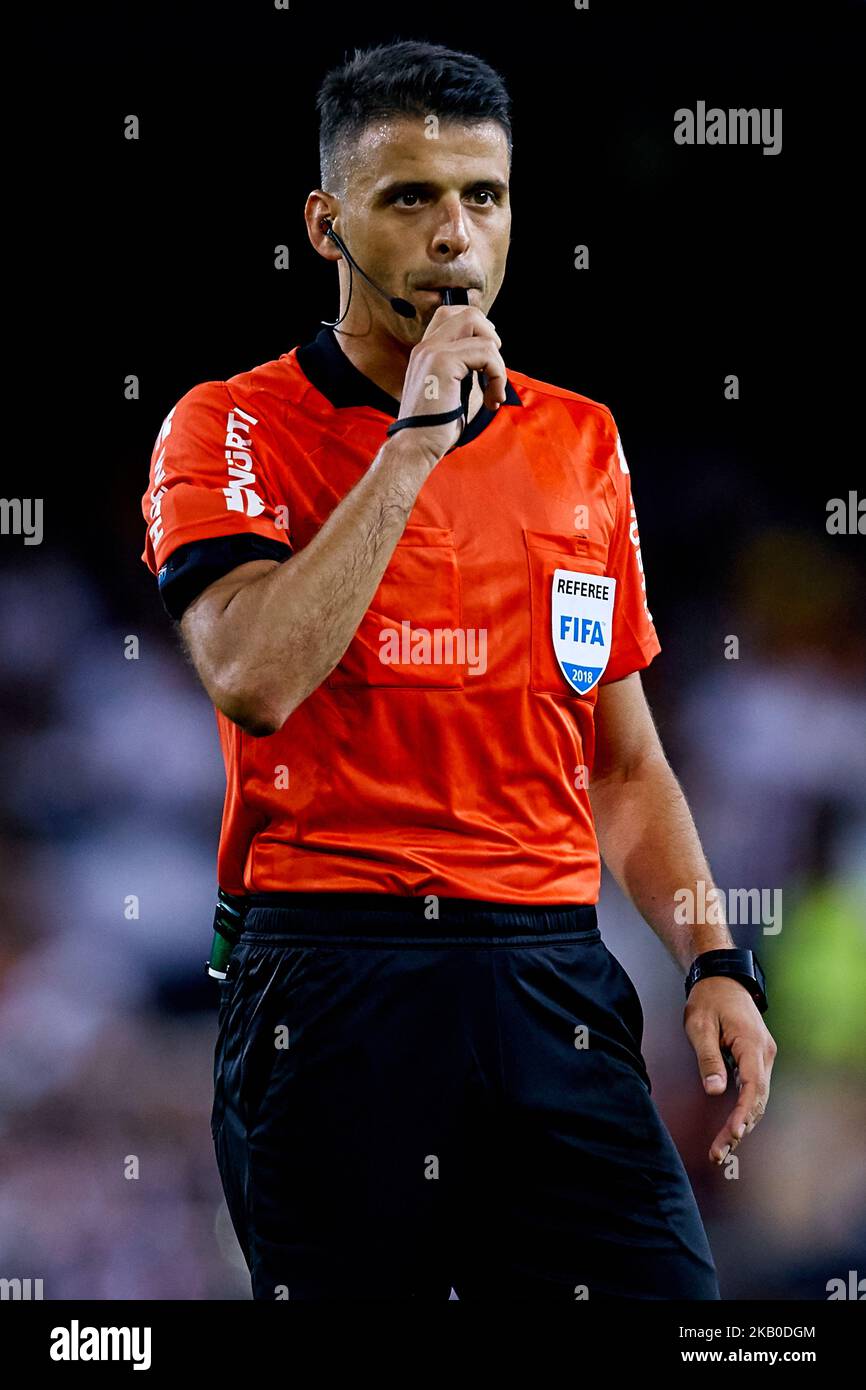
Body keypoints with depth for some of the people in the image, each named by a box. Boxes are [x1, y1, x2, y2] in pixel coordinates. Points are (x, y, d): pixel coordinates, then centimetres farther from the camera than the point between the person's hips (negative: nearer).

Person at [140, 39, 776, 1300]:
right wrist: (414, 441, -15)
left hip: (556, 984, 3)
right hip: (330, 991, -3)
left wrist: (714, 961, 6)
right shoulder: (231, 428, 0)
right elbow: (253, 678, -19)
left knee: (662, 1287, -9)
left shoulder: (580, 442, 14)